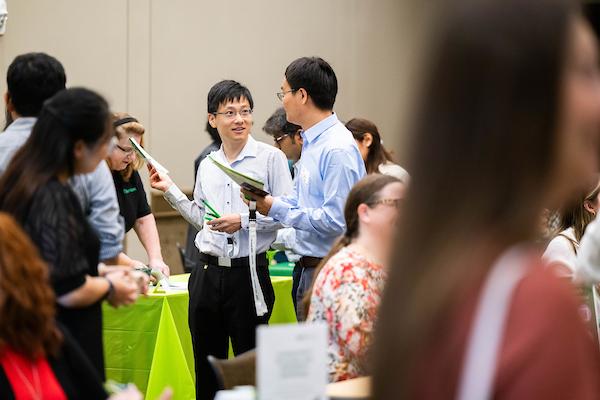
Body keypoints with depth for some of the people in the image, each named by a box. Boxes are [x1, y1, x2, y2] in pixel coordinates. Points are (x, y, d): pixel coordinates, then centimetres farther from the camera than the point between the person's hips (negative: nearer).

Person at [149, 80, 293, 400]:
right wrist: (170, 191, 16)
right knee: (207, 367, 12)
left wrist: (244, 220, -15)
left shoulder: (270, 158, -5)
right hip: (208, 274, 5)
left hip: (249, 274, -5)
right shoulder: (207, 166, 11)